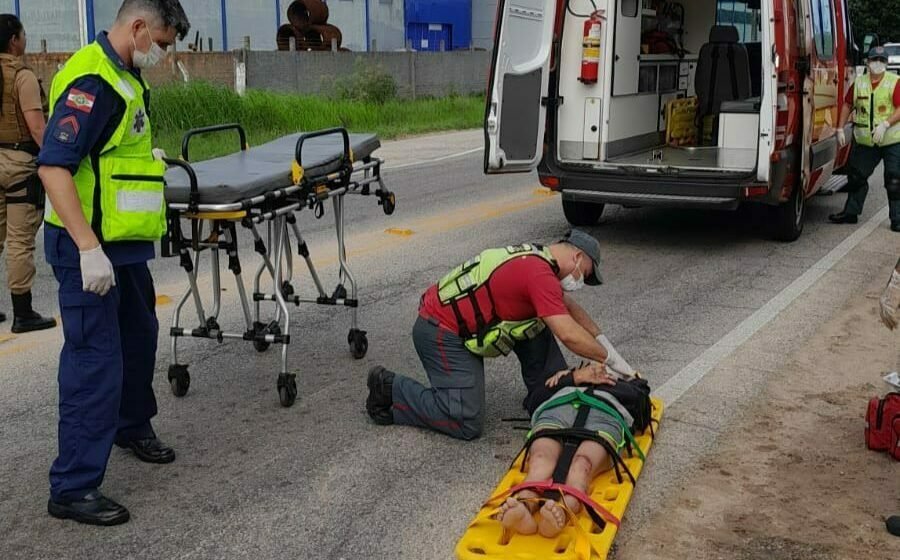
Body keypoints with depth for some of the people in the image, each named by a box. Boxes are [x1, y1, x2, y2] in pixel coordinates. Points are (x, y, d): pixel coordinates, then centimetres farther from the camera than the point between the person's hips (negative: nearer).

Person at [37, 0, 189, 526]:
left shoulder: (125, 77, 12)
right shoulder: (91, 81, -19)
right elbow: (53, 166, -26)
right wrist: (89, 248, -30)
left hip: (125, 244, 10)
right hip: (89, 248, -10)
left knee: (139, 337, 23)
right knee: (95, 360, -7)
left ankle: (132, 426, 45)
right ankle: (73, 487, 2)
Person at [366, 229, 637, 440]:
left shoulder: (537, 257, 10)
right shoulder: (540, 274, -21)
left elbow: (572, 309, 19)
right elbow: (569, 335, -26)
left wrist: (610, 350, 14)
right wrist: (609, 358, -12)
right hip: (441, 334, -10)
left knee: (539, 321, 10)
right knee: (468, 424, -11)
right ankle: (390, 389, 1)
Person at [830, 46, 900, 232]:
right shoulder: (859, 83, 7)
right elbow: (847, 105, 16)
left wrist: (885, 124, -26)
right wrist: (840, 129, 9)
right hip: (864, 141, 4)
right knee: (856, 177, 12)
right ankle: (850, 213, 26)